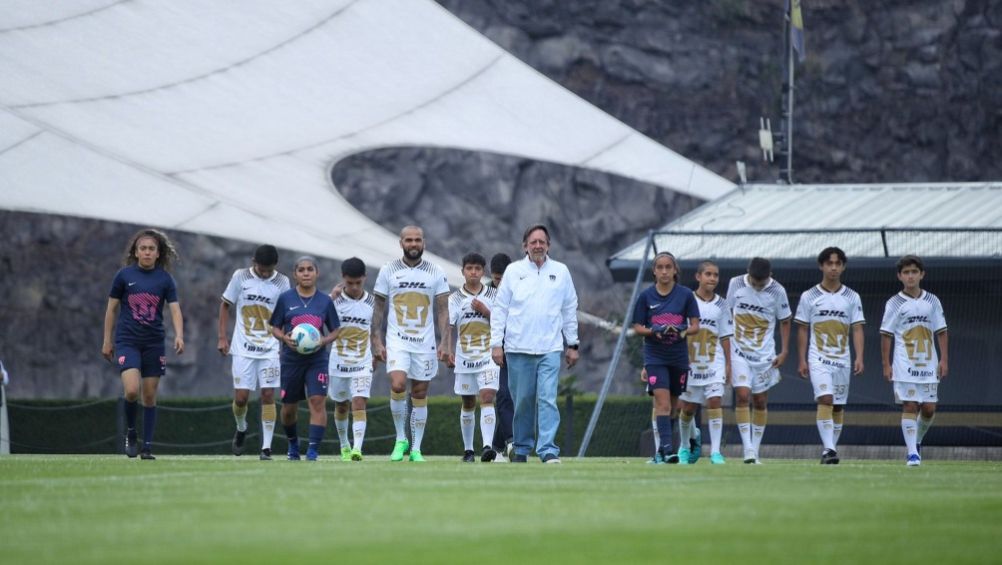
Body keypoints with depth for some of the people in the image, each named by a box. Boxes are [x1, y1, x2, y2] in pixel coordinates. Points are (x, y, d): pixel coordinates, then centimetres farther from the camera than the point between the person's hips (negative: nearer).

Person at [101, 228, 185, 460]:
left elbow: (175, 310, -3)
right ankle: (130, 432, 7)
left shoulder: (165, 279, 2)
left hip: (154, 343, 2)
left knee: (150, 395, 4)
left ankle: (147, 447, 11)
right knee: (132, 390, -19)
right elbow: (111, 308, 7)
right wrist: (107, 340, 6)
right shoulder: (124, 275, 0)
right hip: (127, 341, -2)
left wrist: (179, 336, -20)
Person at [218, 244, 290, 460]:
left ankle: (266, 447, -1)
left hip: (270, 350, 0)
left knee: (268, 396, -6)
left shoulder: (282, 282, 0)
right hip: (243, 349, 0)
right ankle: (241, 429, 29)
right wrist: (222, 337, 2)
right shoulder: (240, 277, -2)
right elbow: (225, 305, 7)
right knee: (241, 397, -3)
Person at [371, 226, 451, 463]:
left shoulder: (436, 273, 3)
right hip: (396, 341, -1)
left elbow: (442, 310, 4)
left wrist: (445, 342, -5)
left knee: (420, 394, 4)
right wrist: (376, 341, 0)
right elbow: (379, 308, 7)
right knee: (397, 385, -21)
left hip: (425, 343, 1)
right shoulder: (388, 271, 2)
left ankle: (416, 449, 12)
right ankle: (400, 439, -3)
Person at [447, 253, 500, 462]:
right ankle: (468, 450, 18)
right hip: (464, 357, 2)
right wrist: (449, 352, -11)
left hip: (488, 356, -2)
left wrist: (485, 312, -11)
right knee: (468, 404, 9)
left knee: (487, 398, -16)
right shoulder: (455, 298, 4)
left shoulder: (492, 295, 3)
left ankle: (488, 446, -25)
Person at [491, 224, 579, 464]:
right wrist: (496, 343, 0)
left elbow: (570, 310, 14)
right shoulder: (513, 271, 6)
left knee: (548, 399, -11)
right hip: (518, 347, 0)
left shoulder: (561, 271, 8)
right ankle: (521, 448, 18)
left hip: (550, 348, 0)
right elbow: (500, 309, 6)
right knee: (522, 401, 5)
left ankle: (548, 450, -14)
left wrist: (572, 344, 12)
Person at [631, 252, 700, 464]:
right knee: (662, 402, -15)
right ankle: (666, 447, -20)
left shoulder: (686, 295, -1)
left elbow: (695, 325, 2)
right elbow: (637, 327, 3)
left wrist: (683, 331, -20)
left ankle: (664, 447, 24)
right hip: (655, 356, -2)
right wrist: (654, 331, -17)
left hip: (679, 357, 2)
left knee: (671, 405, 11)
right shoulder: (646, 296, -1)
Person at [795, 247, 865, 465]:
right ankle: (829, 449, -23)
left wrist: (859, 358, -8)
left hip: (843, 359, 3)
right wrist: (802, 360, 0)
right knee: (826, 399, -19)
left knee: (839, 406, 6)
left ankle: (829, 450, 16)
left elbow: (857, 329, 4)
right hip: (818, 358, -3)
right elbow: (802, 330, 5)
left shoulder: (852, 297, 6)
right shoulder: (809, 296, 2)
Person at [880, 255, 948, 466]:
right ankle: (912, 453, -5)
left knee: (929, 408, 3)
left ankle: (917, 441, 29)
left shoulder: (932, 301, 7)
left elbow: (941, 332, 10)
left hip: (929, 364, 3)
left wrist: (944, 360, 2)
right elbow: (886, 335, 0)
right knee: (910, 406, -8)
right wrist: (886, 365, -5)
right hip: (905, 366, -3)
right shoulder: (894, 303, -1)